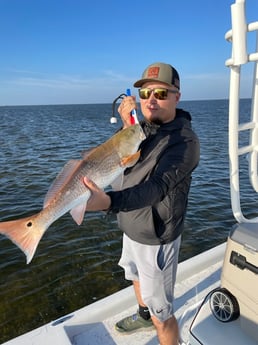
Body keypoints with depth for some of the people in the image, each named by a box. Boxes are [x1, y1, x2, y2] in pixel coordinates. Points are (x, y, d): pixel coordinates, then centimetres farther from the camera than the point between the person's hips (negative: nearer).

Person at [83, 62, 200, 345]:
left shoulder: (184, 140, -25)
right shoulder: (144, 127, -1)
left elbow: (158, 186, -39)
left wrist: (109, 201, -56)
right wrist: (126, 126, -27)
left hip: (155, 238, -8)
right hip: (131, 228, 8)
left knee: (162, 314, 8)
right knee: (136, 277, 32)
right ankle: (143, 315, 61)